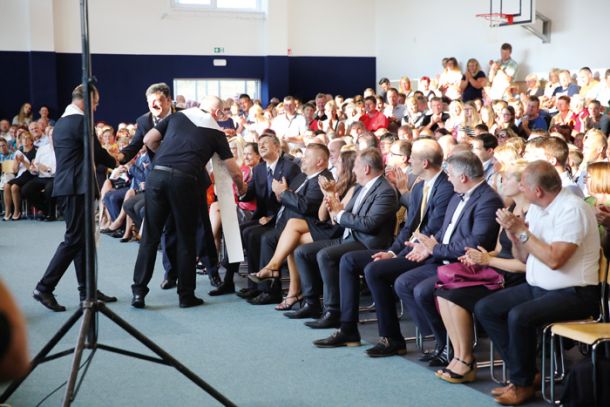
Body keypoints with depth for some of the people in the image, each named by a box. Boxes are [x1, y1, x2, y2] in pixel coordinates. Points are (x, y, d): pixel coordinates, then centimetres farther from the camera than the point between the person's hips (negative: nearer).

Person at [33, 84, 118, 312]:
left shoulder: (61, 122, 17)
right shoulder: (80, 121, -12)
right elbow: (97, 153, -8)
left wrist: (107, 162, 17)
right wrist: (115, 162, 11)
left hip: (65, 186, 10)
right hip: (76, 188, -10)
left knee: (82, 239, 12)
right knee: (74, 239, -6)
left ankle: (87, 290, 16)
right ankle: (44, 288, -6)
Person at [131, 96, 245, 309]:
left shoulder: (178, 116, 17)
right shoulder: (216, 132, 14)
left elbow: (149, 140, 15)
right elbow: (234, 171, 16)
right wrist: (241, 188, 36)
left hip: (157, 174, 2)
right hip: (184, 180, -2)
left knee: (150, 236, 7)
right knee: (185, 239, 9)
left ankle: (139, 291, 6)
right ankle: (186, 295, 14)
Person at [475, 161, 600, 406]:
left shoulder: (573, 209, -17)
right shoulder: (536, 208, 8)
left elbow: (554, 259, -26)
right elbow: (524, 257, 12)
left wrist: (522, 231, -19)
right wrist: (513, 233, -7)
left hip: (574, 293, -9)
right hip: (537, 287, 9)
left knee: (519, 316, -30)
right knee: (484, 308, -3)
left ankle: (523, 383, -8)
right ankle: (523, 369, 2)